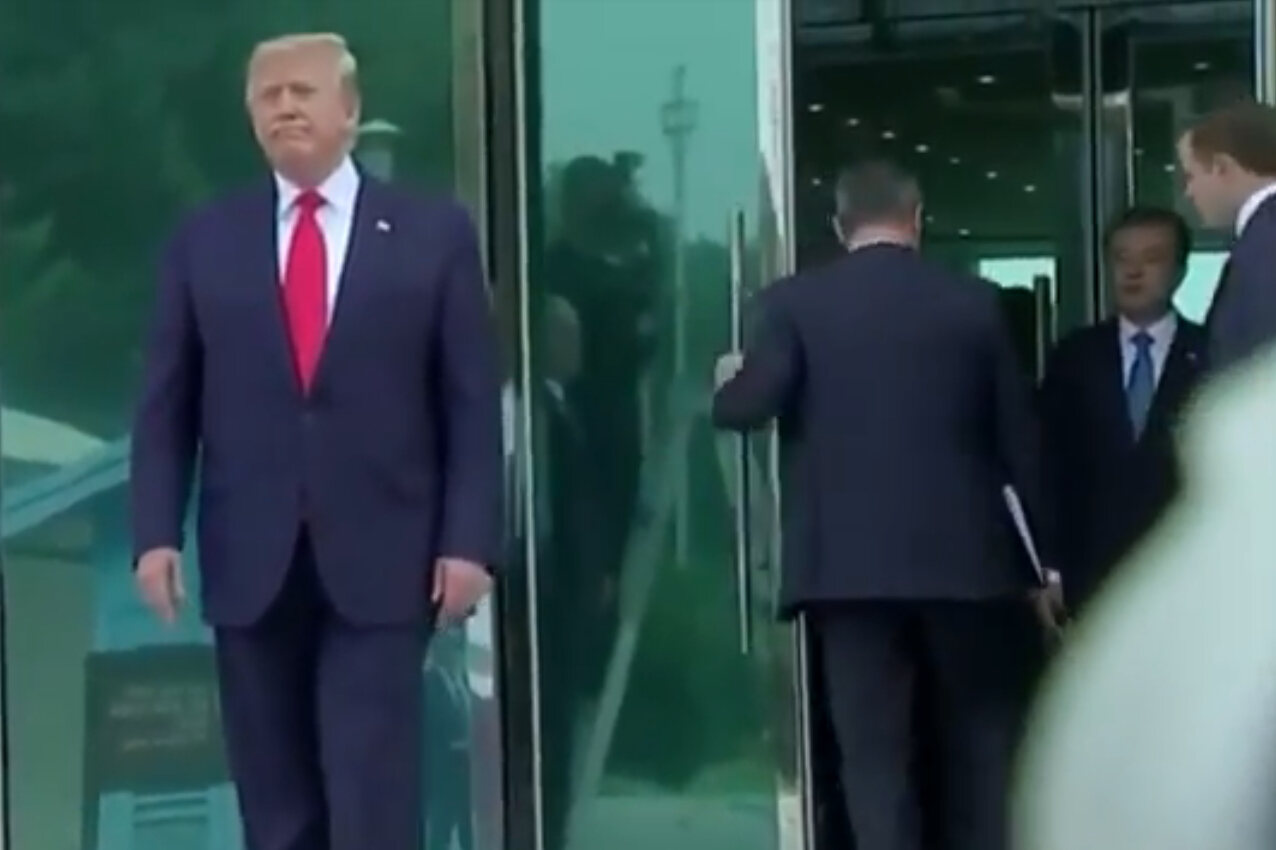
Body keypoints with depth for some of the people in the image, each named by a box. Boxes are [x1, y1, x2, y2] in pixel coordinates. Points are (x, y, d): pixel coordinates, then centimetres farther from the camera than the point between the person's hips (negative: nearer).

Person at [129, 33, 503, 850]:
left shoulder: (434, 233, 3)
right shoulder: (204, 240, 8)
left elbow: (474, 403, 1)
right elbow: (167, 404, 7)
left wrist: (469, 541, -7)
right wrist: (157, 532, -4)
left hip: (380, 562, -2)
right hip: (250, 565, 2)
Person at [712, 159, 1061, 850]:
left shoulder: (795, 302, 1)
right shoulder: (975, 301, 6)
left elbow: (744, 408, -10)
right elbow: (1018, 437, 7)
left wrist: (727, 381, 15)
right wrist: (1047, 560, 15)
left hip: (849, 564, -1)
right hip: (963, 556, 1)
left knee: (874, 755, 0)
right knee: (986, 744, 14)